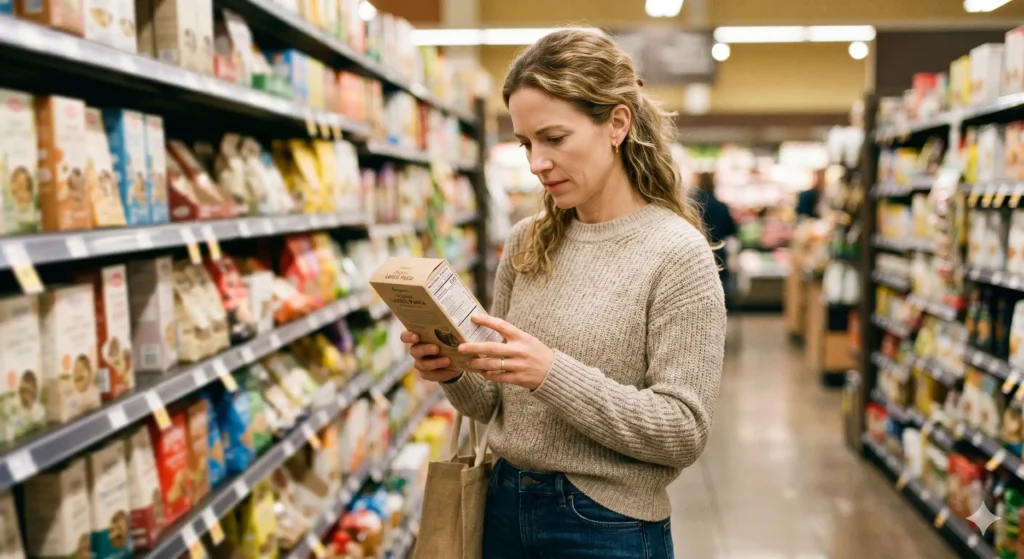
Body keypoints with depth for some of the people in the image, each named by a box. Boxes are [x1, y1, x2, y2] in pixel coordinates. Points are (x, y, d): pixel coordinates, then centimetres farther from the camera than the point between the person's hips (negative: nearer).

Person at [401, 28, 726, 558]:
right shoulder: (525, 242, 0)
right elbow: (494, 402, 7)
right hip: (504, 506, 5)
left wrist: (553, 373, -26)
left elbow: (685, 431, -17)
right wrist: (454, 373, -14)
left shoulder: (678, 253, -14)